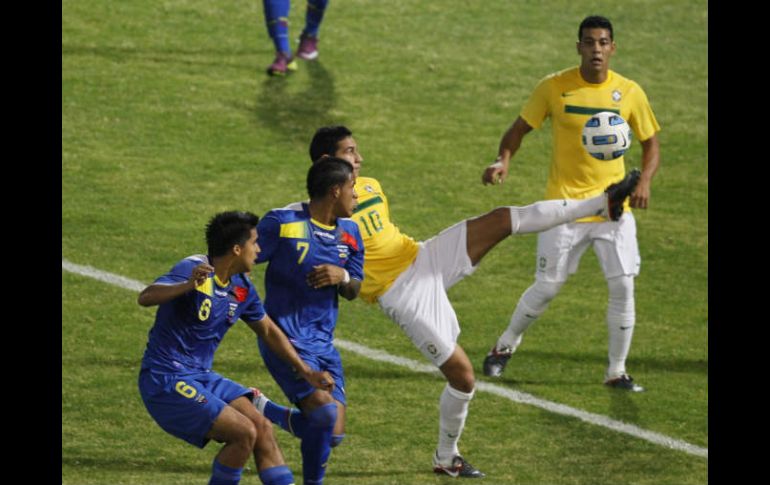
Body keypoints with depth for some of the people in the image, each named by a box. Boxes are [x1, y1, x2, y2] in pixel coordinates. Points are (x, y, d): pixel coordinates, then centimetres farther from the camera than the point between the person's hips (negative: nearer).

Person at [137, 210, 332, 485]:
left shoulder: (242, 288, 6)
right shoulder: (193, 269, -19)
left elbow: (268, 331, 23)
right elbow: (145, 298, -35)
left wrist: (306, 372, 24)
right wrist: (188, 286, -54)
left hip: (201, 377, 8)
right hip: (166, 381, -8)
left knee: (262, 428, -2)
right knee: (244, 432, -17)